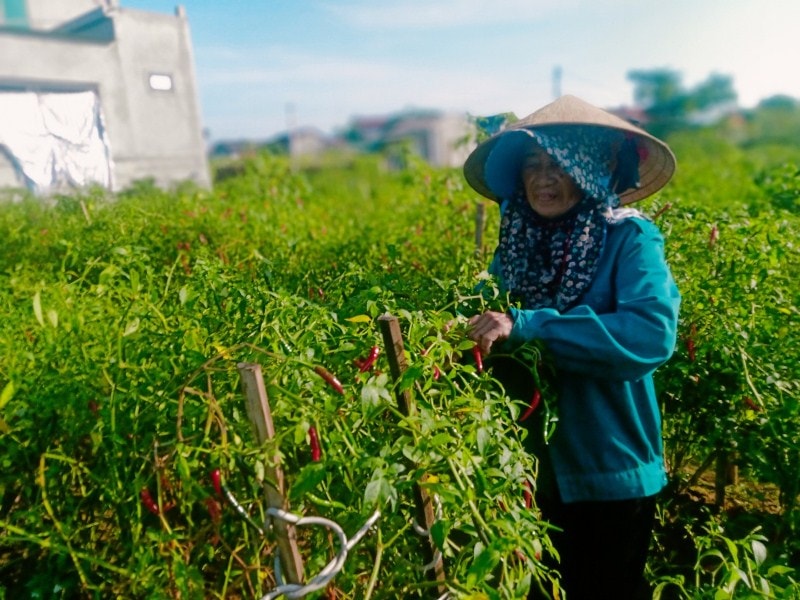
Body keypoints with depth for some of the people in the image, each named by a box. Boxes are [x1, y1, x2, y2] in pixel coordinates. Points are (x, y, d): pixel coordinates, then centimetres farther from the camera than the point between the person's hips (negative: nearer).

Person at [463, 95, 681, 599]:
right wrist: (472, 326, -20)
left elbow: (653, 332, -30)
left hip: (612, 471, -4)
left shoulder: (628, 237, -15)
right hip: (534, 467, 5)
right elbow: (483, 319, 3)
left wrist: (525, 326, -34)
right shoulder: (517, 244, -1)